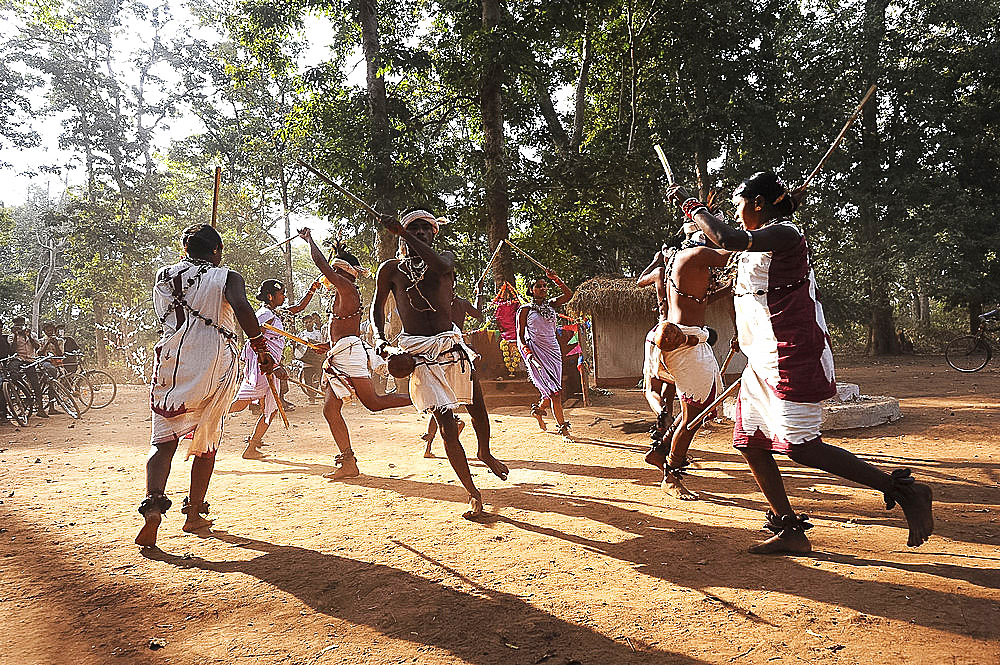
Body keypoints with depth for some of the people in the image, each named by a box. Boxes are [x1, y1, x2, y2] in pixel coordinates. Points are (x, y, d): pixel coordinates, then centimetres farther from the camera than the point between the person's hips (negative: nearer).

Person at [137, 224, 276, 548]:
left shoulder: (163, 277, 13)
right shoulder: (226, 278, -1)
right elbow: (241, 308, -21)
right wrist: (260, 347, -18)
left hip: (170, 361, 2)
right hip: (215, 365, -2)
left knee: (163, 439, 3)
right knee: (207, 440, 13)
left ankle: (153, 505, -20)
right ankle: (194, 512, 18)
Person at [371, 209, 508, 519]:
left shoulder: (445, 257, 10)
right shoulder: (391, 268, 9)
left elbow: (441, 266, -15)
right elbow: (377, 307, 12)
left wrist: (402, 233, -19)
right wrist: (381, 342, -7)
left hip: (451, 343, 3)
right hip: (417, 349, -2)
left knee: (478, 407, 6)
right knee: (445, 422, -8)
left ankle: (485, 452, 40)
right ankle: (473, 493, 0)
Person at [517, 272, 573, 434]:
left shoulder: (551, 305, 12)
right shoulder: (525, 310, 0)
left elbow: (568, 295, -3)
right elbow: (520, 335, -2)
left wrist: (555, 279, -9)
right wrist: (527, 353, -16)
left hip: (553, 350, 5)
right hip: (536, 352, -5)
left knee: (553, 390, 8)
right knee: (554, 391, -12)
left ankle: (538, 408, 37)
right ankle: (562, 425, -7)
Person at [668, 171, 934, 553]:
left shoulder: (785, 233, -13)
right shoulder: (759, 243, 17)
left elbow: (729, 239, -29)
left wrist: (691, 205, -18)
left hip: (792, 356, -10)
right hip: (763, 360, 10)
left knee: (801, 447, -13)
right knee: (749, 441, 7)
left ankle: (902, 489, -1)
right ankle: (789, 530, 14)